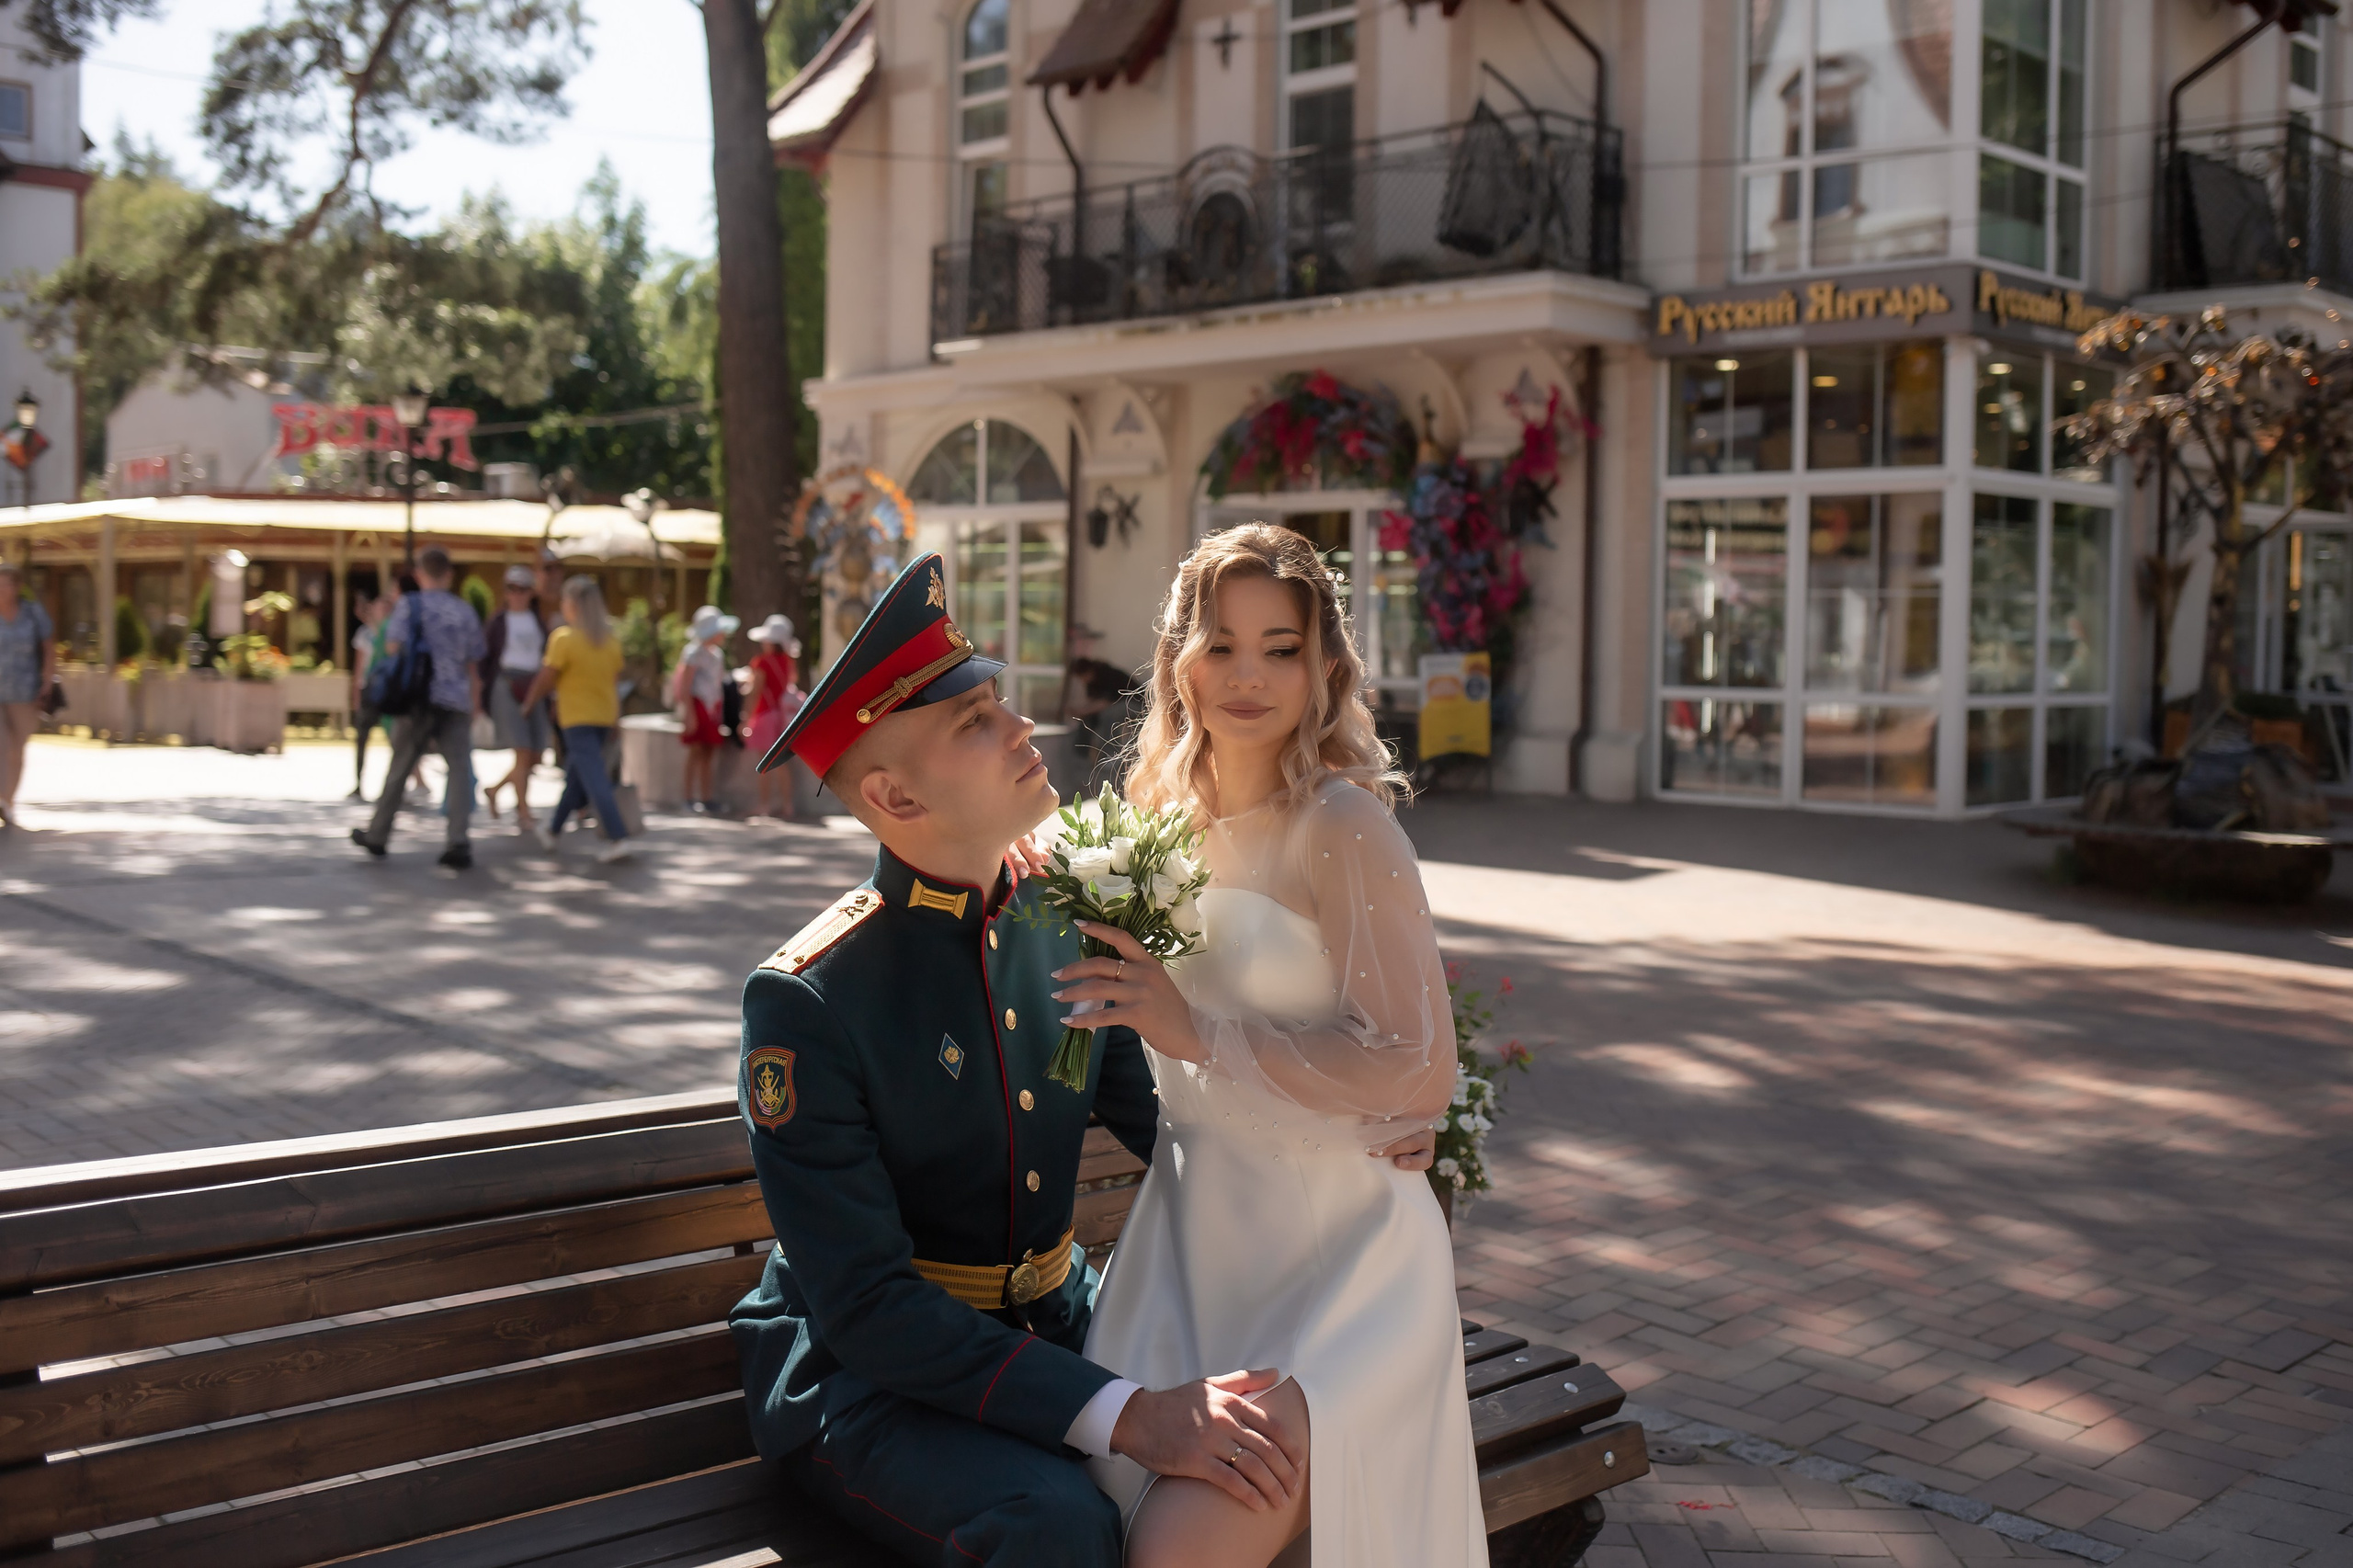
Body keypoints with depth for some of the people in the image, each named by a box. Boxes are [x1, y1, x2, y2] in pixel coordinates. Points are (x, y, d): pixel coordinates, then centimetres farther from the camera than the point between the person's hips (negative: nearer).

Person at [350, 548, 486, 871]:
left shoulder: (411, 605, 0)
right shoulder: (465, 611, 10)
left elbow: (392, 651, -9)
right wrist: (474, 706, 21)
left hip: (419, 700, -1)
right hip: (457, 702, 1)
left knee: (399, 769, 10)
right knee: (460, 769, -1)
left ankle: (377, 837, 24)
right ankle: (458, 843, -14)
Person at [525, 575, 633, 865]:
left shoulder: (564, 638, -13)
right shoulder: (611, 639, 4)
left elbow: (545, 679, -8)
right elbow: (615, 680, 8)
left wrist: (529, 703, 9)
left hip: (577, 718, -7)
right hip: (605, 716, 7)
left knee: (594, 779, -10)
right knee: (575, 775, 19)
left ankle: (618, 838, -20)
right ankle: (554, 830, 32)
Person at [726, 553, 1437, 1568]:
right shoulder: (807, 1001, -20)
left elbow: (1150, 1110, 11)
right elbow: (866, 1304, -23)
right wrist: (1123, 1417, -31)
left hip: (1055, 1321, 6)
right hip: (870, 1372, -5)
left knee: (1278, 1439, -16)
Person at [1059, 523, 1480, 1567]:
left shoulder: (1343, 827, -14)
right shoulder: (1166, 813, 9)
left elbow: (1421, 1078, -19)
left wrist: (1200, 1033, -23)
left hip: (1332, 1255, -6)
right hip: (1194, 1236, 6)